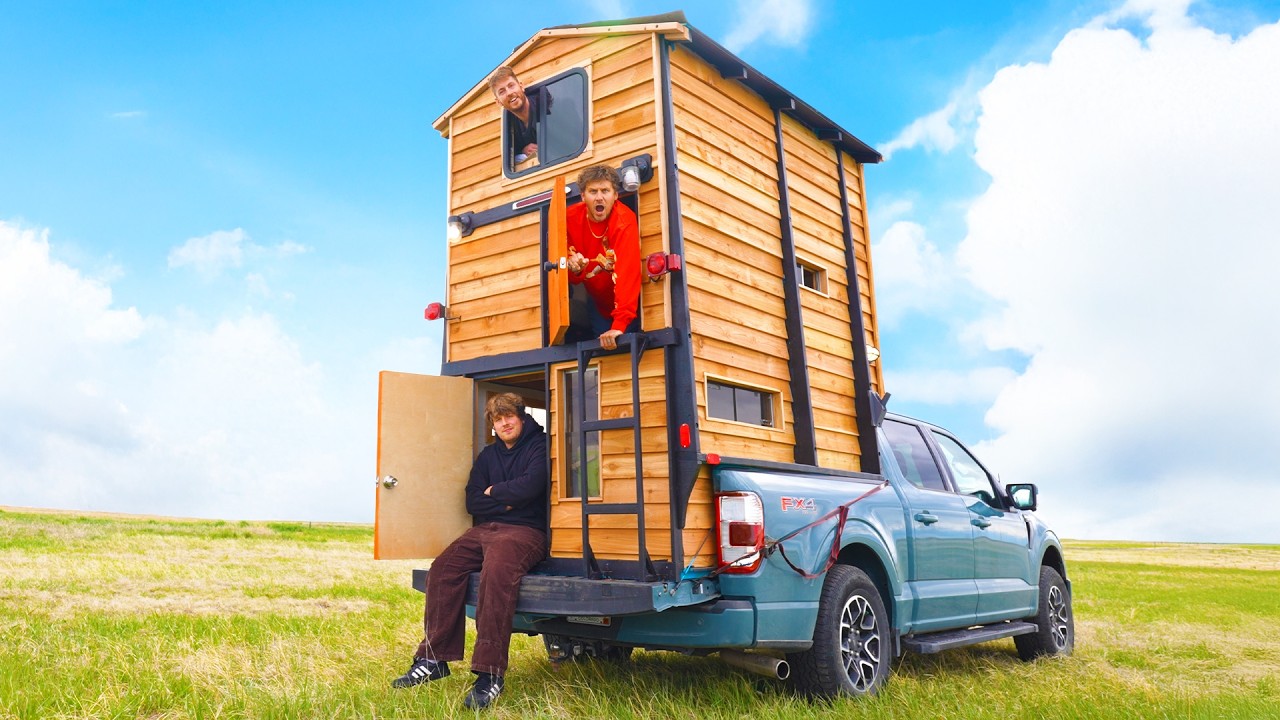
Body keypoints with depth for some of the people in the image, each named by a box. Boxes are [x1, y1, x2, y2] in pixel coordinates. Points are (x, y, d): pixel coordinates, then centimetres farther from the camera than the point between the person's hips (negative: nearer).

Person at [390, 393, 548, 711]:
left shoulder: (539, 446, 1)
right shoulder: (488, 455, 20)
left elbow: (530, 486, -16)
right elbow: (473, 502, 12)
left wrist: (494, 492, 1)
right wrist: (506, 502, -5)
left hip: (526, 530, -7)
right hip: (486, 528, 7)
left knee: (497, 569, -36)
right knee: (443, 568, -18)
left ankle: (490, 675, -34)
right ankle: (434, 659, -12)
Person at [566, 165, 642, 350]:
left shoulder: (624, 221, -29)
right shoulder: (571, 218, -14)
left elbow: (627, 272, -40)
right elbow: (573, 279, -7)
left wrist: (619, 325, -49)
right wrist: (575, 269, -33)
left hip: (626, 302, -4)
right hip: (598, 302, 4)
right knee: (602, 346, 8)